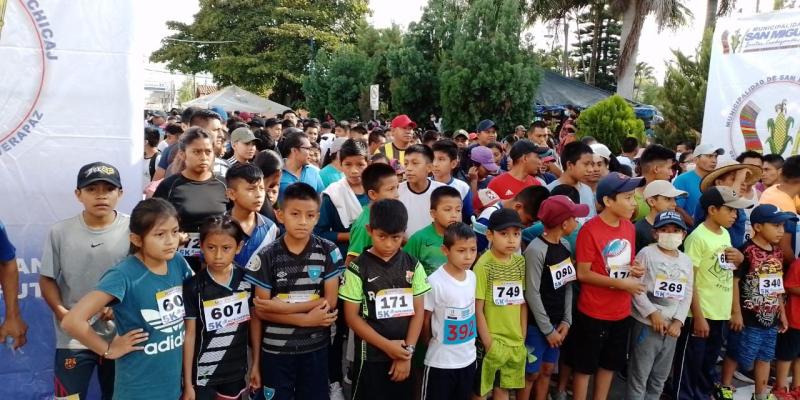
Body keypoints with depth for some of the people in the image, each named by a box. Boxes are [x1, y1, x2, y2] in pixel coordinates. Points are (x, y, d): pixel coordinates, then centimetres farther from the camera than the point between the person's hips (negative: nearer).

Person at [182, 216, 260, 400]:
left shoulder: (247, 280, -7)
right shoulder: (193, 287, -13)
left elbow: (255, 320, 3)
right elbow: (189, 334, -9)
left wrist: (256, 364, 6)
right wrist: (188, 383, -6)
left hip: (236, 370, 2)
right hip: (202, 373, -2)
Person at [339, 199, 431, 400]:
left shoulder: (413, 266, 0)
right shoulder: (358, 268, -9)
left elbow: (418, 311, 0)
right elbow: (351, 316, -9)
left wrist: (407, 351, -8)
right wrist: (387, 345, -13)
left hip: (404, 354, 3)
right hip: (371, 355, -3)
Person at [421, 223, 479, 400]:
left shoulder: (472, 277, -2)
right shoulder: (435, 282, -20)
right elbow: (425, 320, -9)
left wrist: (470, 343, 12)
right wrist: (432, 345, 4)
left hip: (468, 358, 6)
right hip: (440, 361, -5)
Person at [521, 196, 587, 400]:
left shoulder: (564, 246, 3)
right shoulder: (536, 250, -21)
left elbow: (567, 286, 6)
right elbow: (532, 294, -19)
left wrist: (566, 320, -1)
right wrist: (547, 329, -14)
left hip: (557, 322, 7)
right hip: (537, 324, -7)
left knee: (548, 370, 16)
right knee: (531, 373, 6)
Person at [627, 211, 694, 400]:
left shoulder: (686, 261, 9)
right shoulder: (647, 253, -8)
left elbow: (687, 295, 7)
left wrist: (678, 321, -4)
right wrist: (653, 313, -16)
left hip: (672, 327, 6)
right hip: (647, 324, -6)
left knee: (660, 378, 18)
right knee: (639, 377, 1)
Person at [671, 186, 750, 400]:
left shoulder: (725, 234, 7)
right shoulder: (698, 237, -17)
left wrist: (739, 259, -1)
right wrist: (698, 317, -19)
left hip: (721, 313, 8)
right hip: (701, 314, -8)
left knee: (709, 363, 20)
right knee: (690, 365, 3)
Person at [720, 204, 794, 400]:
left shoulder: (777, 253, 7)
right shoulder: (747, 251, -18)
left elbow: (777, 286, 15)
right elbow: (734, 281, -17)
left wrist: (782, 312, 17)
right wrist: (736, 312, -16)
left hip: (770, 318, 8)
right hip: (748, 318, -7)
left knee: (765, 357, 17)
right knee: (736, 355, 5)